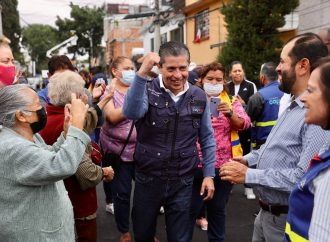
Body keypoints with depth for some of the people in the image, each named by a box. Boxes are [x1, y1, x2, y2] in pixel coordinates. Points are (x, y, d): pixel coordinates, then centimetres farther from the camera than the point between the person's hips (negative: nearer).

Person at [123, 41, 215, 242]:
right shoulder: (147, 90, -9)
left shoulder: (199, 97, -1)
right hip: (148, 179, -1)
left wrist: (209, 174, 3)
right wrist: (142, 73, -37)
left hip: (183, 182, 1)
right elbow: (131, 113, -31)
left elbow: (207, 139, 6)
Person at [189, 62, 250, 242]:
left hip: (223, 164, 1)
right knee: (190, 209, 5)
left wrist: (229, 113, -27)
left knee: (218, 209, 15)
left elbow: (244, 123, -11)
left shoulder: (232, 101, 4)